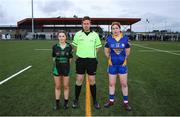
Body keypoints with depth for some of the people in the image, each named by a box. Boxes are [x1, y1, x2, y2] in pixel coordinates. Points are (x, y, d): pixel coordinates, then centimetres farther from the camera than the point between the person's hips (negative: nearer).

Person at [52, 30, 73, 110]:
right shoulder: (55, 47, -3)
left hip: (66, 68, -1)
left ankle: (66, 103, 25)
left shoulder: (69, 47, -5)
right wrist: (58, 64, 6)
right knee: (57, 87, 10)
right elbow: (54, 57, 7)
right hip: (57, 68, 1)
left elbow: (70, 58, 3)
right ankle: (57, 103, 25)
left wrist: (66, 64, 5)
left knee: (66, 86, 8)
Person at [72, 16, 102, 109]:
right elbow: (75, 46, 12)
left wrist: (91, 54, 1)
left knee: (92, 80, 7)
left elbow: (97, 47, 11)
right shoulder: (78, 34, 2)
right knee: (79, 80, 5)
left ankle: (95, 100, 23)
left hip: (92, 60, 0)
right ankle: (76, 100, 22)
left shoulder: (95, 35, 3)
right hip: (80, 60, 0)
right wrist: (81, 54, 5)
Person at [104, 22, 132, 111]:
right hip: (112, 65, 1)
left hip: (122, 64, 0)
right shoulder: (109, 39, -3)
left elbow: (127, 51, 7)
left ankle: (126, 102, 22)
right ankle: (111, 101, 28)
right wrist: (109, 60, 5)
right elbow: (106, 51, 8)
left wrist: (125, 60, 4)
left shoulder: (125, 38, -3)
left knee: (124, 84, 7)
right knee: (111, 83, 11)